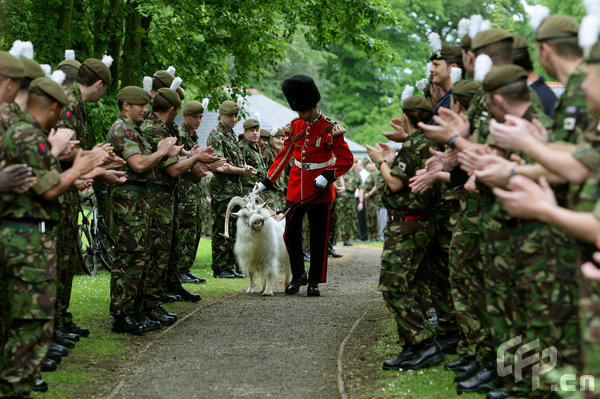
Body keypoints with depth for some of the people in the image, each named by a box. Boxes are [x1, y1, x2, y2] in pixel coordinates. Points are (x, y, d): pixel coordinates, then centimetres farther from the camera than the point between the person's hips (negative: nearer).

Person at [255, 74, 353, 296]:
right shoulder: (294, 127, 5)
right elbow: (284, 156, 14)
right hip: (296, 188, 4)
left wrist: (327, 176, -21)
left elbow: (346, 160, -8)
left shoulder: (330, 130, -9)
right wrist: (266, 182, 10)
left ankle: (314, 282, 12)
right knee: (291, 233, 4)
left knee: (318, 236, 3)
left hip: (319, 191, -4)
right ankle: (298, 276, 20)